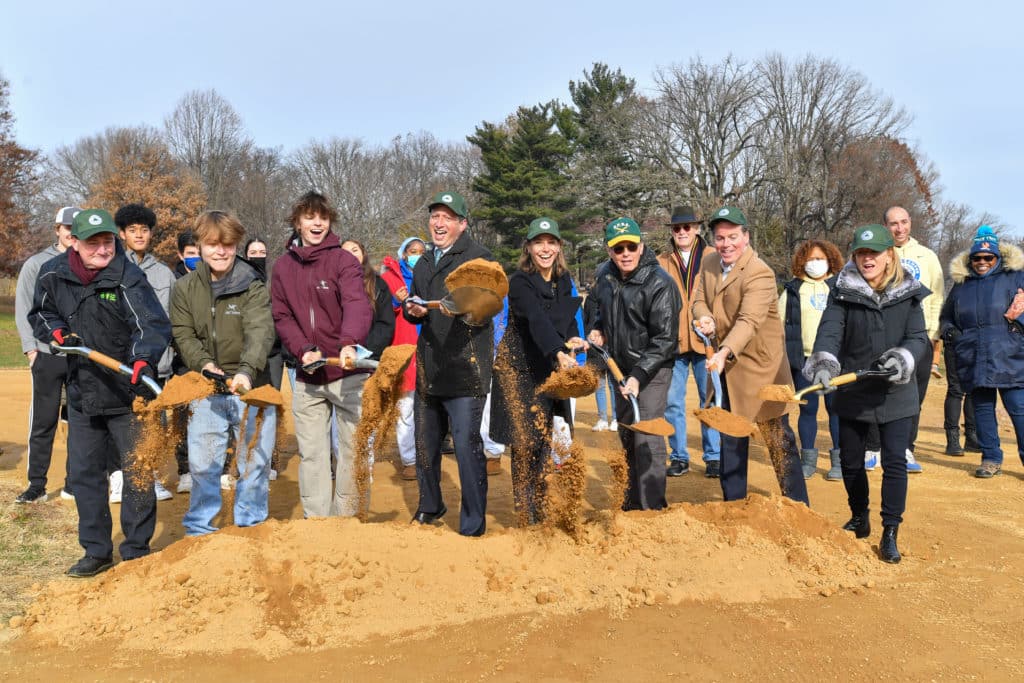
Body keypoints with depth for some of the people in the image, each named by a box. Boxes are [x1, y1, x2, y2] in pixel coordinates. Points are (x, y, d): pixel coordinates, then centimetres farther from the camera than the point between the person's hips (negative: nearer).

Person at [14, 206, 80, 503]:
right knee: (43, 422, 2)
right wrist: (30, 348, -5)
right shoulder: (37, 264, 5)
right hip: (48, 356, -1)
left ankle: (74, 485, 14)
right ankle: (36, 486, 10)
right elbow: (23, 310, 3)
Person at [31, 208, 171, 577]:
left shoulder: (128, 278, -18)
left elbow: (152, 323, -31)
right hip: (81, 391, 5)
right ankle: (96, 551, 26)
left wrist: (143, 360, -50)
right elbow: (39, 314, 15)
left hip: (128, 394, -5)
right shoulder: (52, 275, -2)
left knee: (138, 472, 3)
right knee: (84, 473, 12)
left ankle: (137, 552, 19)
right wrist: (58, 331, -7)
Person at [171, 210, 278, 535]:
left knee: (255, 463, 5)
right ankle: (199, 531, 22)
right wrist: (204, 364, -18)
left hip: (250, 386, -2)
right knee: (202, 463, 5)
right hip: (206, 389, 2)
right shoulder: (185, 288, 4)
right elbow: (183, 335, 1)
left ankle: (250, 530, 22)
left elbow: (260, 332, -20)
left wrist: (247, 370, -37)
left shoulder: (253, 287, -6)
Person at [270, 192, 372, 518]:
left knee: (352, 449, 4)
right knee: (310, 453, 9)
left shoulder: (343, 260, -7)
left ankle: (347, 518, 17)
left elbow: (357, 305, -22)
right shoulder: (283, 266, 7)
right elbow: (281, 317, 5)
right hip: (308, 377, 4)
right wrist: (303, 350, -13)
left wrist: (349, 342, -41)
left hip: (347, 372, -3)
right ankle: (315, 521, 19)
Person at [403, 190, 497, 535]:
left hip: (464, 370, -7)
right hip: (428, 370, 7)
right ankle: (430, 507, 38)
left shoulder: (479, 258, -4)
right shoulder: (423, 264, 19)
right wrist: (412, 309, -2)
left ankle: (473, 527, 2)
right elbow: (412, 309, 22)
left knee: (467, 445, -8)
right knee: (425, 444, 18)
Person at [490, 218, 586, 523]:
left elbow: (568, 318, 10)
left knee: (545, 438, 9)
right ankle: (526, 512, 5)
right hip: (519, 368, -6)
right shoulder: (519, 281, -18)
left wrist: (571, 341, -13)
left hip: (551, 368, 6)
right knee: (526, 441, -6)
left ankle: (540, 506, 21)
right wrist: (559, 353, -48)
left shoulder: (563, 281, 5)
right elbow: (537, 320, -33)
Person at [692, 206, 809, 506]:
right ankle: (733, 502, 29)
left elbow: (749, 321, -32)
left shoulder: (760, 273, -21)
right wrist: (705, 318, -15)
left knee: (778, 439, -2)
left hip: (761, 365, -8)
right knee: (731, 437, 16)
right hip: (730, 367, 8)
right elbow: (700, 299, 9)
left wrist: (724, 353, -47)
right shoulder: (710, 264, 3)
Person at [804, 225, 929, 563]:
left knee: (894, 462, -5)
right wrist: (824, 361, -36)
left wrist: (904, 357, -27)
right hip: (852, 392, 1)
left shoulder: (908, 293, -2)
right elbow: (830, 330, -17)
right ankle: (859, 519, 35)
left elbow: (918, 337, -6)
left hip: (895, 393, -1)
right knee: (851, 461, 13)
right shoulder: (843, 291, -4)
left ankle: (890, 534, 7)